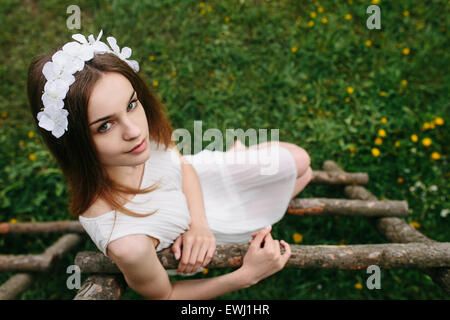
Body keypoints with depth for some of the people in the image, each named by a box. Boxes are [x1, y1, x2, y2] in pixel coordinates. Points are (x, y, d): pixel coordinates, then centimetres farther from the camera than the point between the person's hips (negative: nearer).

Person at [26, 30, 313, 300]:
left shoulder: (135, 121, -31)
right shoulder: (128, 243, -46)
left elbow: (182, 163, -9)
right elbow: (164, 295, -22)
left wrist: (199, 222, -25)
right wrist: (247, 275, -26)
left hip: (188, 184, 4)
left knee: (300, 162, 13)